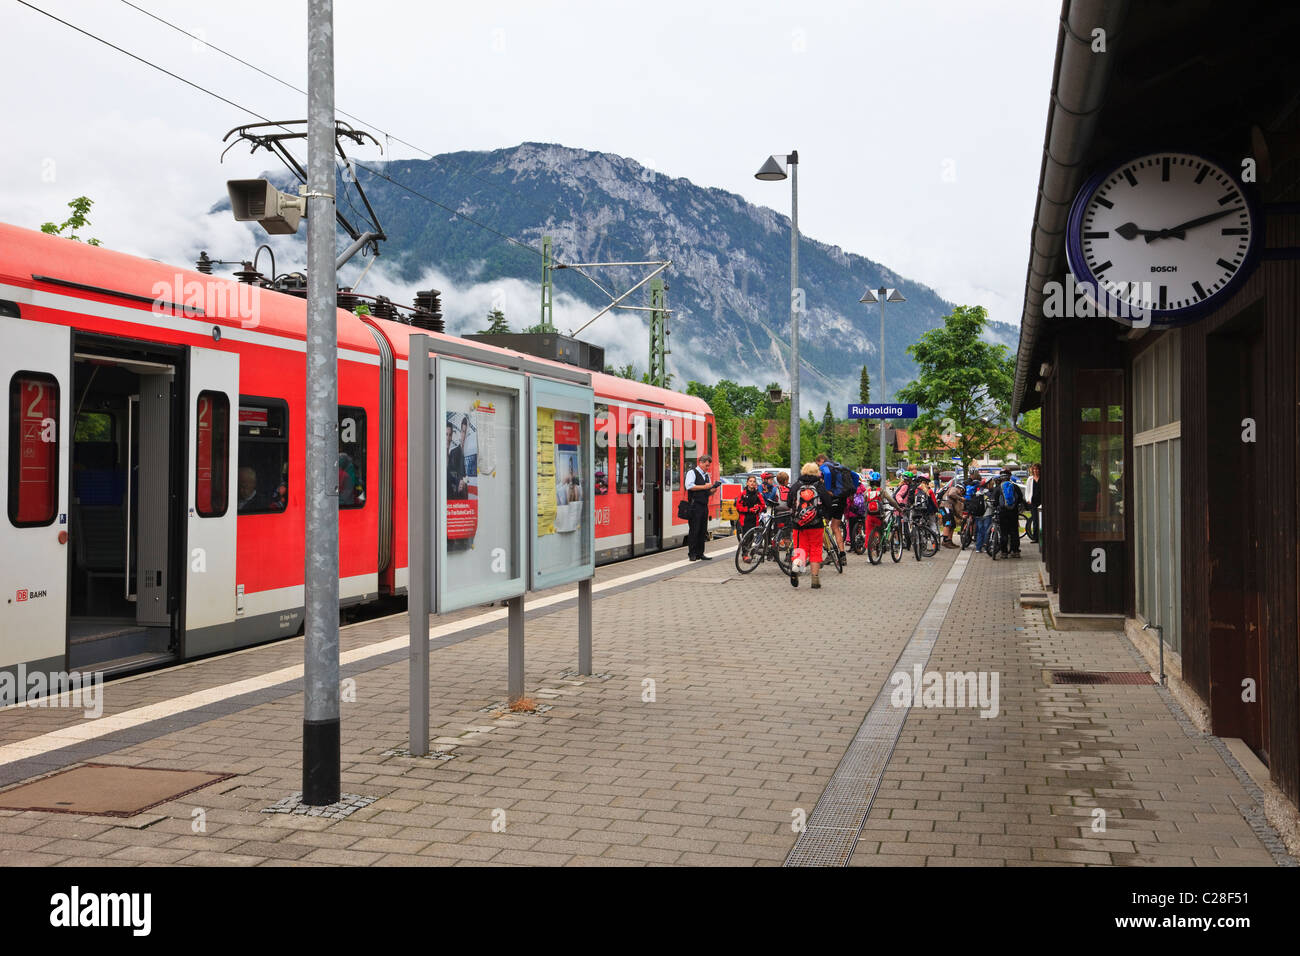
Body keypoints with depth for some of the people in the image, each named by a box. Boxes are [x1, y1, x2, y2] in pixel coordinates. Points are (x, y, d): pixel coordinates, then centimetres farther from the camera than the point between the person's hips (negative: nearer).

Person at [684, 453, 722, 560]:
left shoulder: (706, 475, 22)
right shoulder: (692, 473, -1)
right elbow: (689, 486, -17)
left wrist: (713, 489, 4)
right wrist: (704, 487, -12)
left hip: (704, 506, 8)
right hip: (695, 506, -7)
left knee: (702, 531, 7)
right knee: (694, 531, -7)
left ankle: (700, 553, 11)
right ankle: (692, 554, -4)